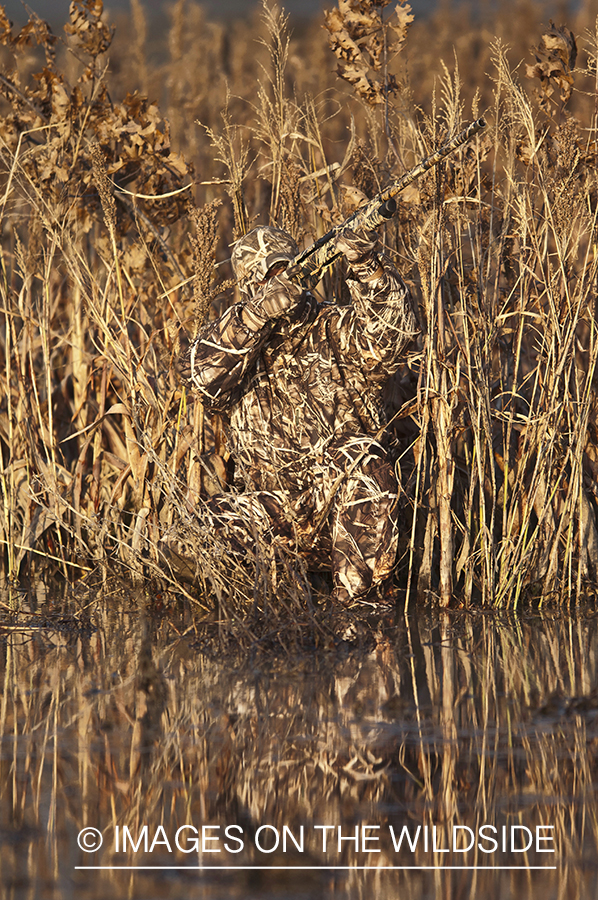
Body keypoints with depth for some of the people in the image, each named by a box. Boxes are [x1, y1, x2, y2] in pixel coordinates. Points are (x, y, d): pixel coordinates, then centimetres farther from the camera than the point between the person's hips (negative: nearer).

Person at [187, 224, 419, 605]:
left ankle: (362, 595, -27)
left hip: (348, 507, -1)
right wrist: (256, 315, -29)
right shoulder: (233, 341, 9)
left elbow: (387, 338, -15)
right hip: (280, 513, 1)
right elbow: (208, 378, -15)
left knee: (363, 459, -34)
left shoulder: (333, 329, 6)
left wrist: (369, 267, -30)